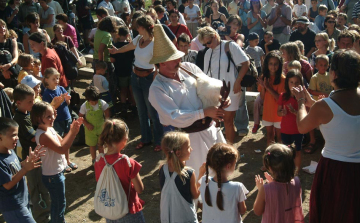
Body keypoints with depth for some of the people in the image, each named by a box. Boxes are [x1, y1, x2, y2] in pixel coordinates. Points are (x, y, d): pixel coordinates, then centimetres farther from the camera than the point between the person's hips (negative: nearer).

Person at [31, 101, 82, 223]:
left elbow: (62, 142, 4)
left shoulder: (50, 129, 2)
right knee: (60, 204, 7)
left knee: (56, 202, 25)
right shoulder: (43, 135, -27)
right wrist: (73, 132, -32)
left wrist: (72, 130, -10)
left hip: (57, 172, 9)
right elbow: (62, 149, -32)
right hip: (53, 175, -9)